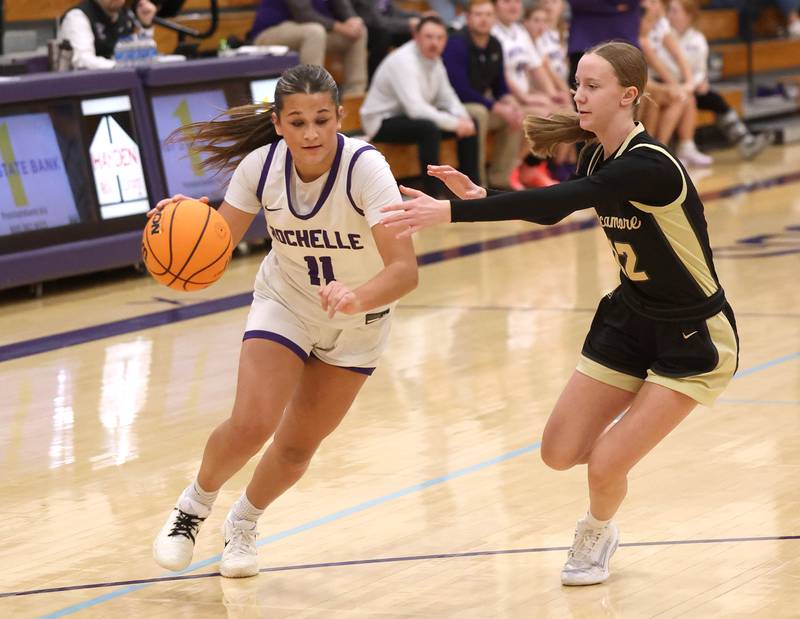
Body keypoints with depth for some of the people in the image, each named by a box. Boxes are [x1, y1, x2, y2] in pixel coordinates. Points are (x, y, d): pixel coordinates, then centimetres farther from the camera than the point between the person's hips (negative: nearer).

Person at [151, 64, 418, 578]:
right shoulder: (262, 164, -21)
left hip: (358, 319, -1)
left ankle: (243, 523, 38)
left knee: (297, 446, 6)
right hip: (285, 304, 1)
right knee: (250, 426, -17)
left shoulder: (365, 168, -31)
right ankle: (194, 507, 14)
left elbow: (405, 269, -39)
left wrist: (357, 297, -58)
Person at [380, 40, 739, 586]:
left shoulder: (648, 166, -30)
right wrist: (481, 196, -7)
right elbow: (553, 209, 14)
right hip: (630, 320, 8)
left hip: (693, 340, -8)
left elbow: (557, 199, -41)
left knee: (604, 466, -12)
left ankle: (597, 531, 22)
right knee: (560, 453, 5)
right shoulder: (597, 155, -3)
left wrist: (450, 211, -47)